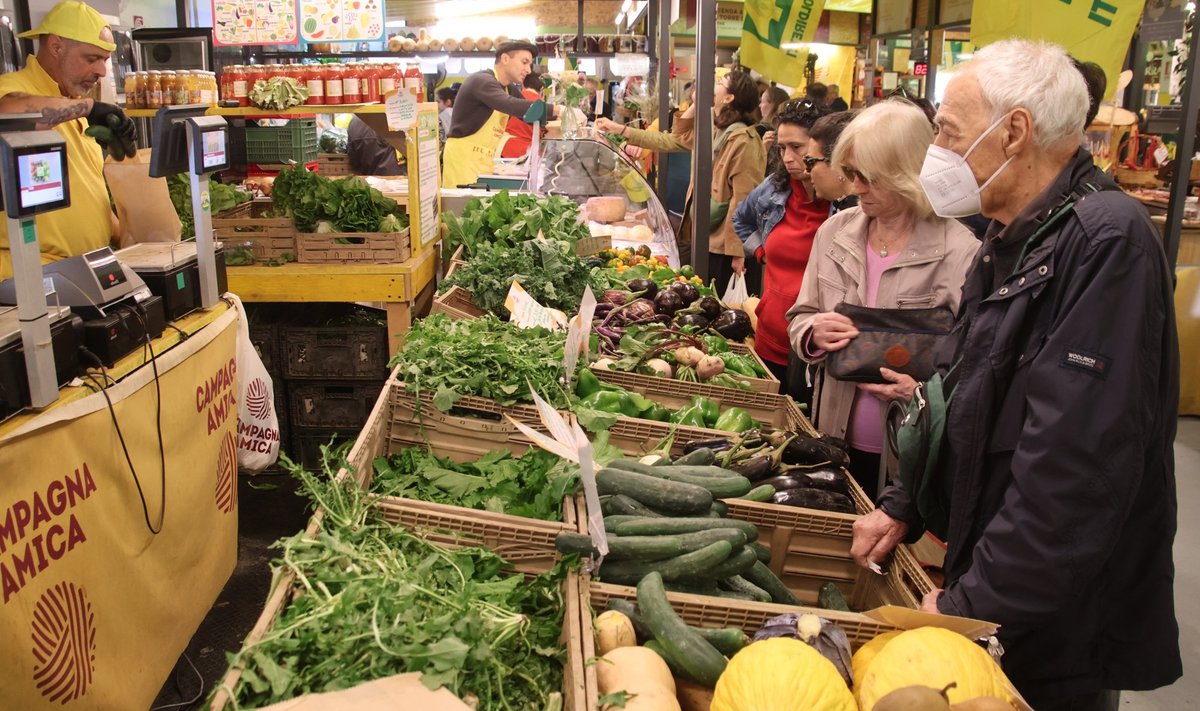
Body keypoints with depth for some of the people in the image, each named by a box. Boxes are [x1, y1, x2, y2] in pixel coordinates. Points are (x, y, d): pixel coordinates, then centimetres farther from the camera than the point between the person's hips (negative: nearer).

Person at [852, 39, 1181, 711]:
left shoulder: (1107, 240, -22)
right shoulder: (1010, 241, 8)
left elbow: (1077, 466, -29)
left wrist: (969, 604, -23)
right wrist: (904, 507, 8)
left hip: (1059, 632, -8)